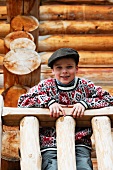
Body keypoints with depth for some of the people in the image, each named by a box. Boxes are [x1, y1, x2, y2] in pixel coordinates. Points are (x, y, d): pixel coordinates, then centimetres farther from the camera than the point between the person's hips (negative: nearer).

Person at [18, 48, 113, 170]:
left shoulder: (85, 85, 11)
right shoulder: (46, 86, 9)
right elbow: (22, 101, 2)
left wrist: (84, 103, -10)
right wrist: (49, 101, -10)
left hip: (80, 143, 1)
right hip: (50, 145, 0)